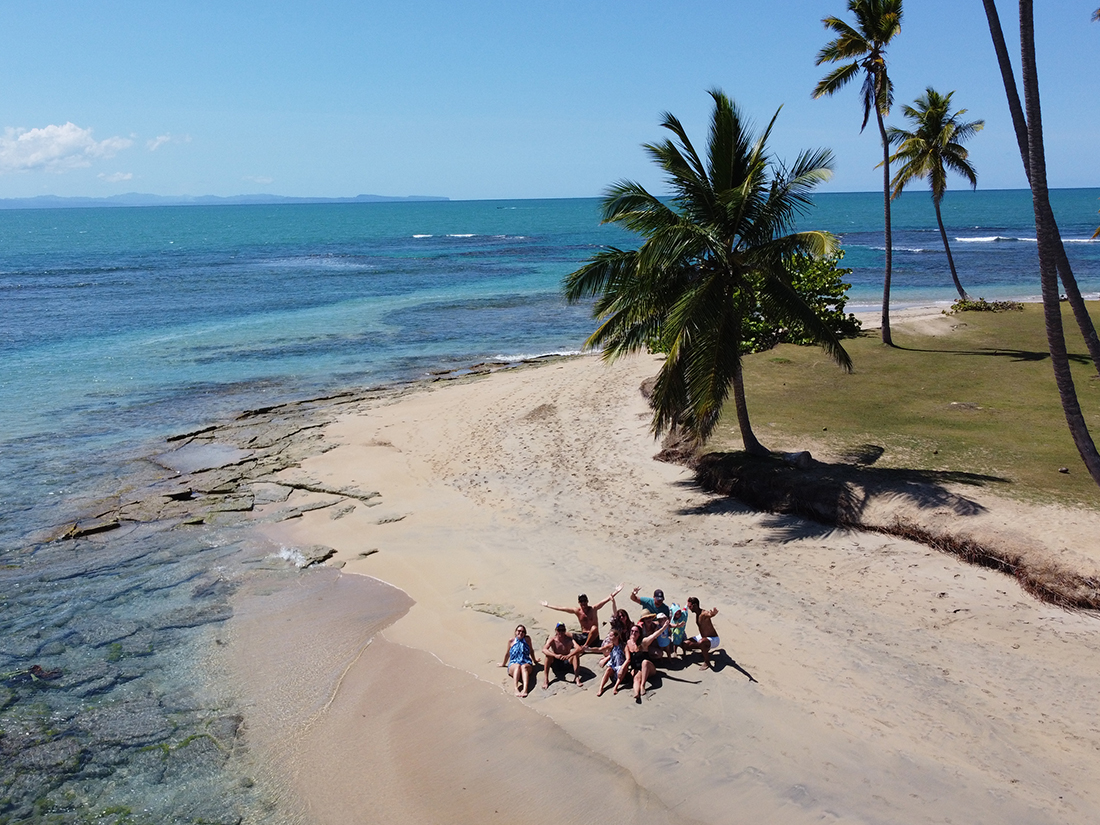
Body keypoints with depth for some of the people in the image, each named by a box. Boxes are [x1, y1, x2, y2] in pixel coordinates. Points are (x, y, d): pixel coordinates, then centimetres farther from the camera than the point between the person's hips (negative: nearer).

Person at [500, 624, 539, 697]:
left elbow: (531, 650, 28)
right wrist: (503, 664, 34)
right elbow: (507, 653, 24)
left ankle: (525, 689, -62)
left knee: (524, 667, -38)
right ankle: (516, 689, -59)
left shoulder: (527, 639, 13)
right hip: (513, 664, 0)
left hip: (526, 663, 0)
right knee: (517, 666, -38)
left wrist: (534, 660, 40)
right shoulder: (512, 640, 12)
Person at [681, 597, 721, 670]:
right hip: (702, 637, 9)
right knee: (685, 644, -3)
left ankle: (707, 662, -19)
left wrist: (714, 612, -76)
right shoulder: (697, 613, -2)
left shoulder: (704, 614, -30)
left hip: (714, 639, -9)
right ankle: (705, 648, 13)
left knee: (701, 642, -41)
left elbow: (711, 614, -58)